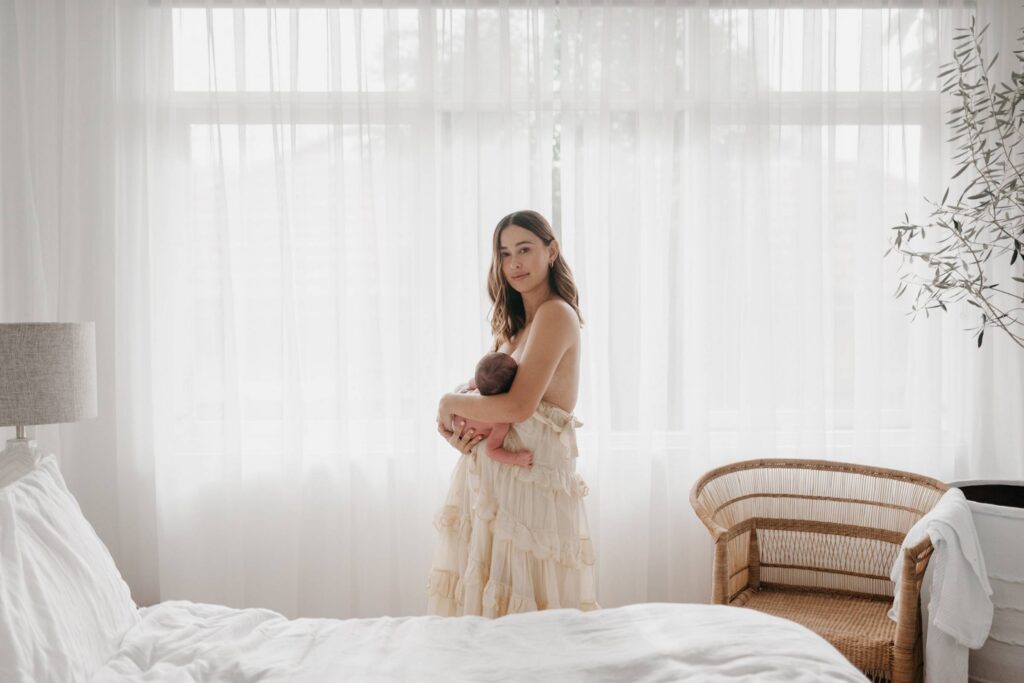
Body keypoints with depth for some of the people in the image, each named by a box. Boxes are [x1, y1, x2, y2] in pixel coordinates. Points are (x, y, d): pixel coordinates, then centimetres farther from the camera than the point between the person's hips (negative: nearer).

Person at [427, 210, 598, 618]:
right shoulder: (514, 324, 14)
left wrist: (450, 404, -8)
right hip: (493, 475, 8)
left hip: (531, 479, -8)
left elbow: (519, 406, -23)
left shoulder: (556, 314, -13)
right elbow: (486, 390, 14)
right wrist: (458, 429, -8)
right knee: (485, 598, 13)